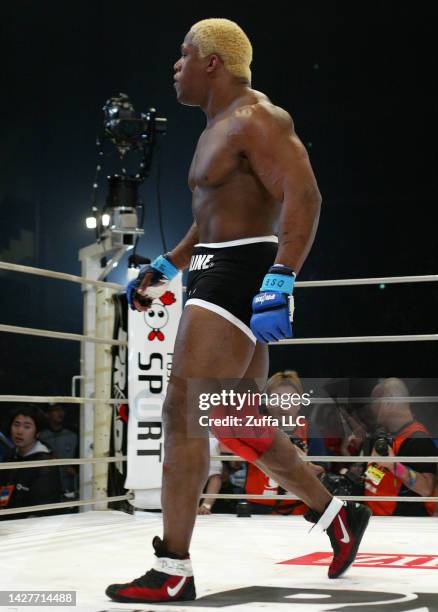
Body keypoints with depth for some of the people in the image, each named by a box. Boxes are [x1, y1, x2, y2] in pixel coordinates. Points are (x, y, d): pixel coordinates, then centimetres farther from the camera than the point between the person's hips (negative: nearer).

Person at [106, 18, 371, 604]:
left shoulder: (256, 119, -11)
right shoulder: (219, 128, 21)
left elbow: (304, 197, -22)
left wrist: (277, 284, -31)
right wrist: (164, 267, 27)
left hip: (242, 274, -11)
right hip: (216, 272, 11)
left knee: (181, 413, -13)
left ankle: (173, 571, -9)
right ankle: (338, 515, 29)